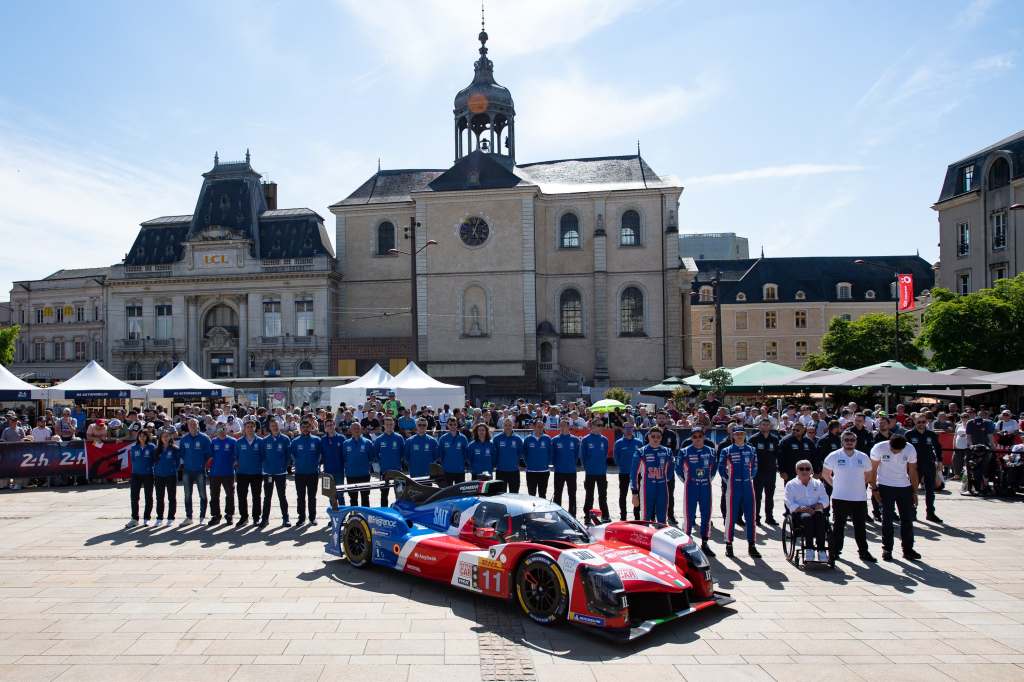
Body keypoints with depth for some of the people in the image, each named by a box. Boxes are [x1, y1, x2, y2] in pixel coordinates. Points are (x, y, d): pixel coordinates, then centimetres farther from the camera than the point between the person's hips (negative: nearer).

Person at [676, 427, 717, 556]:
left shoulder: (711, 451, 3)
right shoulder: (684, 452, -5)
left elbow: (714, 468, 17)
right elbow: (678, 469, 5)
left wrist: (709, 479, 12)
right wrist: (686, 481, 6)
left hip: (706, 487, 3)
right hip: (690, 487, -3)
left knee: (706, 515, 7)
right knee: (690, 515, -2)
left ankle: (704, 543, 18)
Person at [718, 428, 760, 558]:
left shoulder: (751, 450, 8)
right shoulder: (727, 451, -1)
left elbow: (754, 468, 18)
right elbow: (721, 468, 5)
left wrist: (750, 478, 10)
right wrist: (729, 480, 3)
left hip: (748, 486, 3)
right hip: (733, 487, -3)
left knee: (750, 516, 4)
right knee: (731, 515, -1)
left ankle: (751, 546, 12)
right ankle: (729, 545, 8)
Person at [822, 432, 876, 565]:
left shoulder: (863, 457, 3)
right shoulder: (833, 456, -4)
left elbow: (868, 475, 17)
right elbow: (825, 474, 6)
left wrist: (859, 485, 10)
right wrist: (836, 485, 1)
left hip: (859, 498, 3)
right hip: (840, 498, -3)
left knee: (861, 527, 12)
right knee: (838, 526, 1)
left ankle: (863, 552, 25)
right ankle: (833, 553, 7)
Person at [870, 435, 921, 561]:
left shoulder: (910, 449, -9)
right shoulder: (879, 448, -15)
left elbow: (913, 471, 1)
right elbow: (873, 469, -6)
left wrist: (914, 492, 3)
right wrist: (874, 488, -7)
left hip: (905, 487, 2)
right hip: (885, 487, -2)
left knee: (908, 518, 3)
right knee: (887, 519, 1)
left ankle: (908, 550, 13)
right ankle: (887, 549, 10)